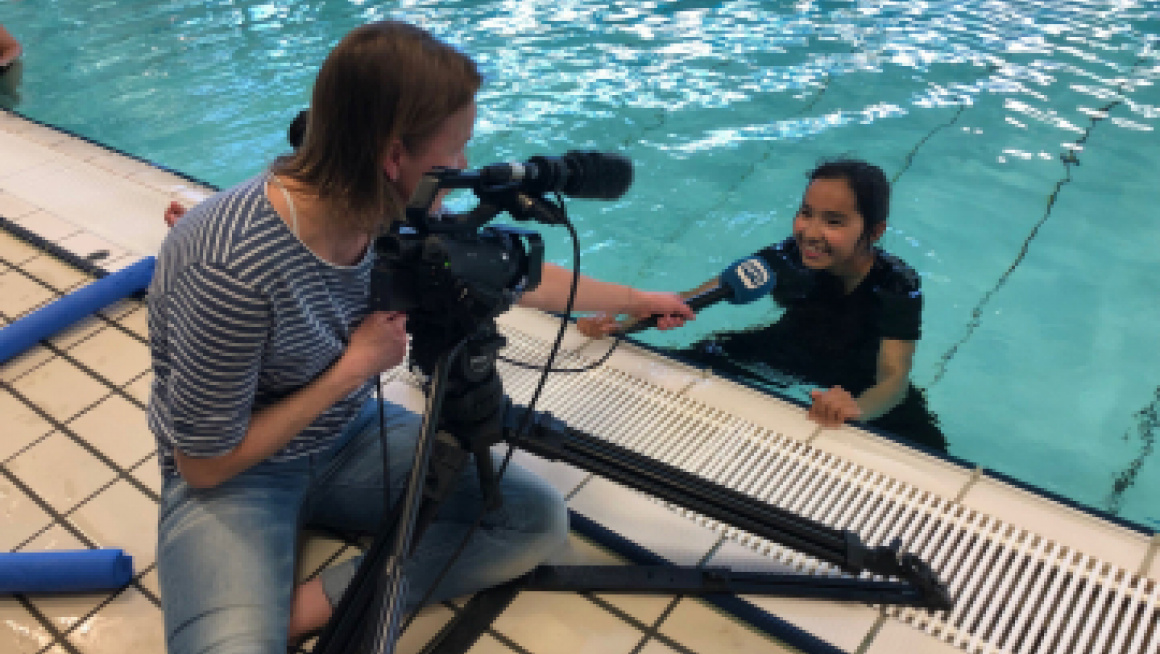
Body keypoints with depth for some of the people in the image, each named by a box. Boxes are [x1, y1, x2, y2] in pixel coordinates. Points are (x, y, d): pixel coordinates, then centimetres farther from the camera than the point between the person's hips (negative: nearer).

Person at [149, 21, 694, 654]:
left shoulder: (395, 216, -13)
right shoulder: (235, 269, -32)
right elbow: (204, 464, -20)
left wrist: (637, 300, 16)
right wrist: (353, 367, -20)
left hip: (349, 438, 7)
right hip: (233, 477, -7)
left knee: (539, 518, -9)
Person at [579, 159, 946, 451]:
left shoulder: (898, 287, -30)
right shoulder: (788, 258, -26)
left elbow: (894, 377, -39)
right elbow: (699, 296, -27)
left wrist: (856, 409, -64)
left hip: (864, 382, -1)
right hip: (791, 350, 2)